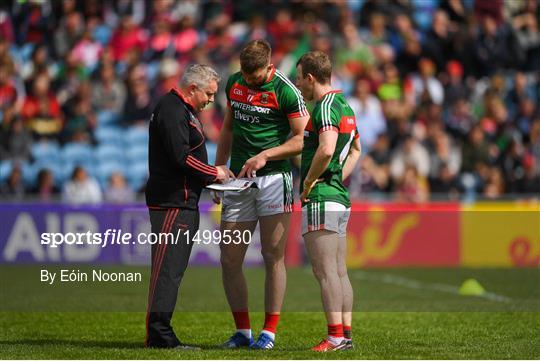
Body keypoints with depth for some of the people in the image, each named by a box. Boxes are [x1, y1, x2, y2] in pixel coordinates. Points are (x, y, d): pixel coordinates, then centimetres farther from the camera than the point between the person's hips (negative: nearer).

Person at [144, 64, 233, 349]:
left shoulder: (181, 110, 22)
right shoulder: (172, 111, -12)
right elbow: (181, 157, -20)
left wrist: (210, 178, 14)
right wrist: (214, 173, -8)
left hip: (182, 202, 11)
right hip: (172, 203, -11)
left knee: (172, 269, 10)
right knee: (167, 269, -11)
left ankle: (160, 334, 12)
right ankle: (158, 334, -12)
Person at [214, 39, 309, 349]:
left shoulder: (285, 91, -9)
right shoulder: (234, 84, 9)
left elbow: (302, 139, -7)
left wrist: (265, 155, -16)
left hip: (274, 176, -5)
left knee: (273, 257, -5)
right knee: (229, 260, 2)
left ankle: (269, 332, 1)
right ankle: (242, 330, 12)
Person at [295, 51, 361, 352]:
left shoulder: (326, 107, -13)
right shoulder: (344, 106, 18)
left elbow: (326, 149, -29)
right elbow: (355, 149, 32)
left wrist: (309, 182, -15)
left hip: (321, 199, -10)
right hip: (340, 197, 10)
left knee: (325, 270, -10)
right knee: (340, 271, 9)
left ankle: (335, 336, -14)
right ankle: (346, 335, 9)